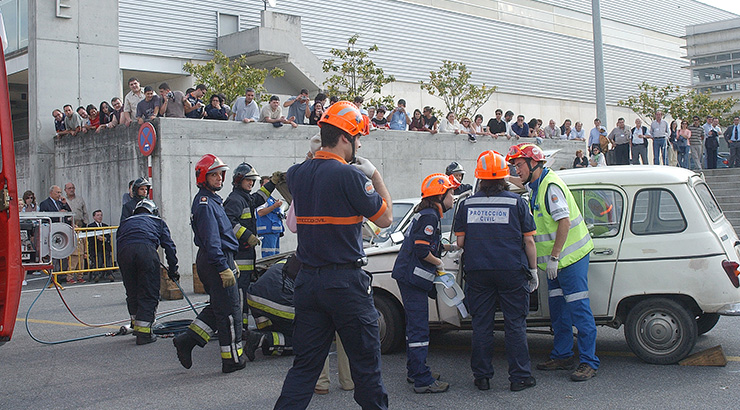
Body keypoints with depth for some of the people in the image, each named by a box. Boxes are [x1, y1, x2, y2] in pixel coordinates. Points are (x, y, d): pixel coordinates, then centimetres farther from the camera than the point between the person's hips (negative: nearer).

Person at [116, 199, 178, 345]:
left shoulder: (125, 223, 39)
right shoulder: (157, 221, 32)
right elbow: (169, 246, 23)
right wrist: (172, 270, 27)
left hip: (124, 252, 3)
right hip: (146, 249, -3)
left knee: (132, 293, 17)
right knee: (149, 294, 3)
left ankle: (136, 326, 24)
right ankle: (143, 332, -1)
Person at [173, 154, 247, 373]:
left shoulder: (212, 200, 18)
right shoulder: (205, 203, -15)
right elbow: (211, 241, -22)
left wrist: (230, 262, 24)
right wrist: (224, 268, -24)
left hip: (219, 259, 10)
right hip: (216, 261, -10)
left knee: (218, 307, 16)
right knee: (229, 311, -3)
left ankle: (187, 340, 15)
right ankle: (233, 359, 5)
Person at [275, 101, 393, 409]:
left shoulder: (297, 174, 6)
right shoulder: (350, 175, -13)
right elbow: (385, 219, -5)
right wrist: (375, 176, 5)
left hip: (307, 280, 6)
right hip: (346, 282, -6)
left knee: (305, 364, 11)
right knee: (366, 362, 6)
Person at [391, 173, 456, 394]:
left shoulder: (426, 214, 18)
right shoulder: (430, 216, -14)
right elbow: (422, 251, -22)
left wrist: (448, 247, 16)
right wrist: (439, 263, -7)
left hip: (407, 277, 11)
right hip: (412, 278, -11)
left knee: (415, 326, 18)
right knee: (419, 328, -9)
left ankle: (414, 371, 28)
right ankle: (422, 380, -8)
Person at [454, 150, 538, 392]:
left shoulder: (467, 204, 4)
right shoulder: (517, 202, -1)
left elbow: (460, 242, 6)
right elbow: (528, 240, -1)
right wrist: (533, 270, 9)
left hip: (477, 272, 2)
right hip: (511, 272, -2)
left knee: (481, 324, 9)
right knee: (515, 324, 5)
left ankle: (482, 377, 14)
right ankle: (519, 377, 8)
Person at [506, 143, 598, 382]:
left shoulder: (551, 186, -18)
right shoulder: (535, 187, 12)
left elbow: (564, 223, -23)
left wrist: (553, 257, -22)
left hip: (570, 257, -10)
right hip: (556, 261, 10)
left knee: (578, 308, -7)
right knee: (558, 308, 14)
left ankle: (589, 362, -4)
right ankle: (563, 356, 23)